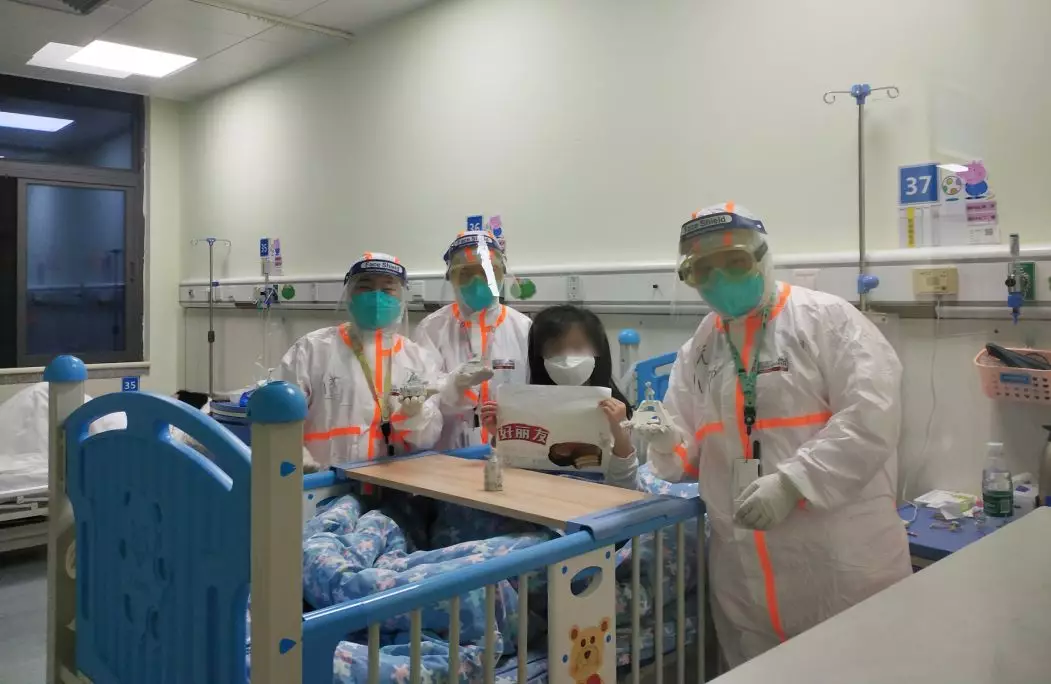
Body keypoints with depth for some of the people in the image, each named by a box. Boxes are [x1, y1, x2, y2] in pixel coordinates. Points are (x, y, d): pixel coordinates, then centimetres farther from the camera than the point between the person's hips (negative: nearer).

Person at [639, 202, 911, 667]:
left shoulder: (827, 319, -4)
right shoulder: (696, 351, 10)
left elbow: (871, 417, -16)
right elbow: (690, 456, 9)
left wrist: (791, 482, -23)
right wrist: (667, 447, -13)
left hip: (842, 563, -4)